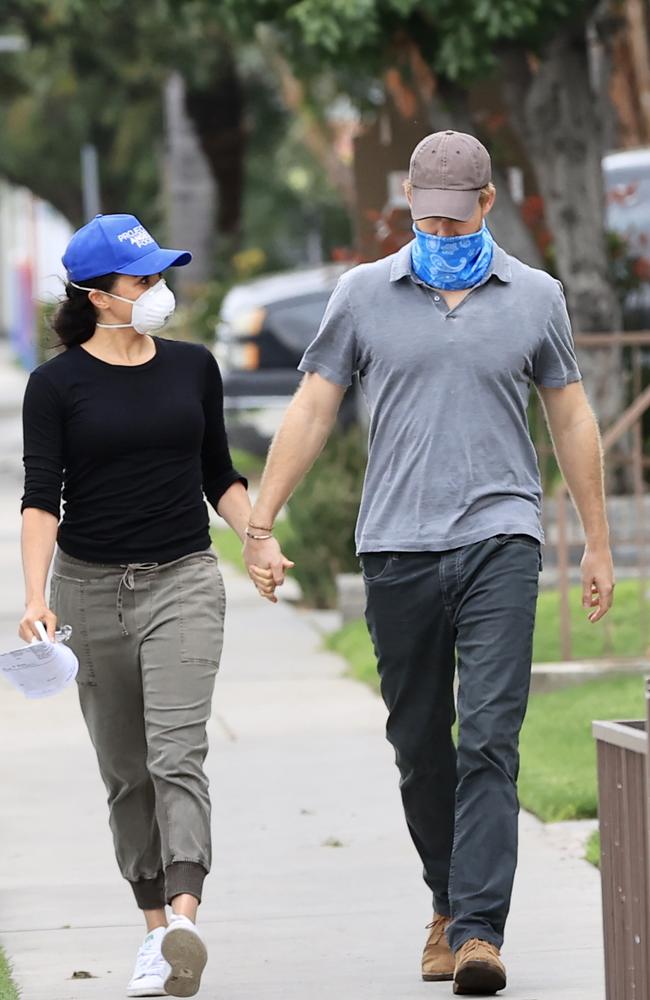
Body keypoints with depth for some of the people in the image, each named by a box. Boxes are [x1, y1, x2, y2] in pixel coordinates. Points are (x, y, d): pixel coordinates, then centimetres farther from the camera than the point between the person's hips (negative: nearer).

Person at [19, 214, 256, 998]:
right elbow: (41, 498, -9)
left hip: (183, 581, 0)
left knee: (177, 753, -16)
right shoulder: (57, 384, -3)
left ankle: (184, 924, -30)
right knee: (126, 771, 8)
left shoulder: (193, 367, 6)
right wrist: (34, 596, -22)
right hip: (90, 584, 0)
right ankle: (154, 928, 19)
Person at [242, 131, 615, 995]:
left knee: (489, 740, -12)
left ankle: (479, 930, -16)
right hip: (396, 549, 1)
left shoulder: (535, 298, 7)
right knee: (419, 746, 9)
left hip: (499, 542, -1)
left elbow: (572, 419, 15)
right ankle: (449, 903, 26)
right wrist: (261, 527, 3)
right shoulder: (364, 294, 6)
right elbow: (311, 412, 8)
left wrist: (598, 544, 15)